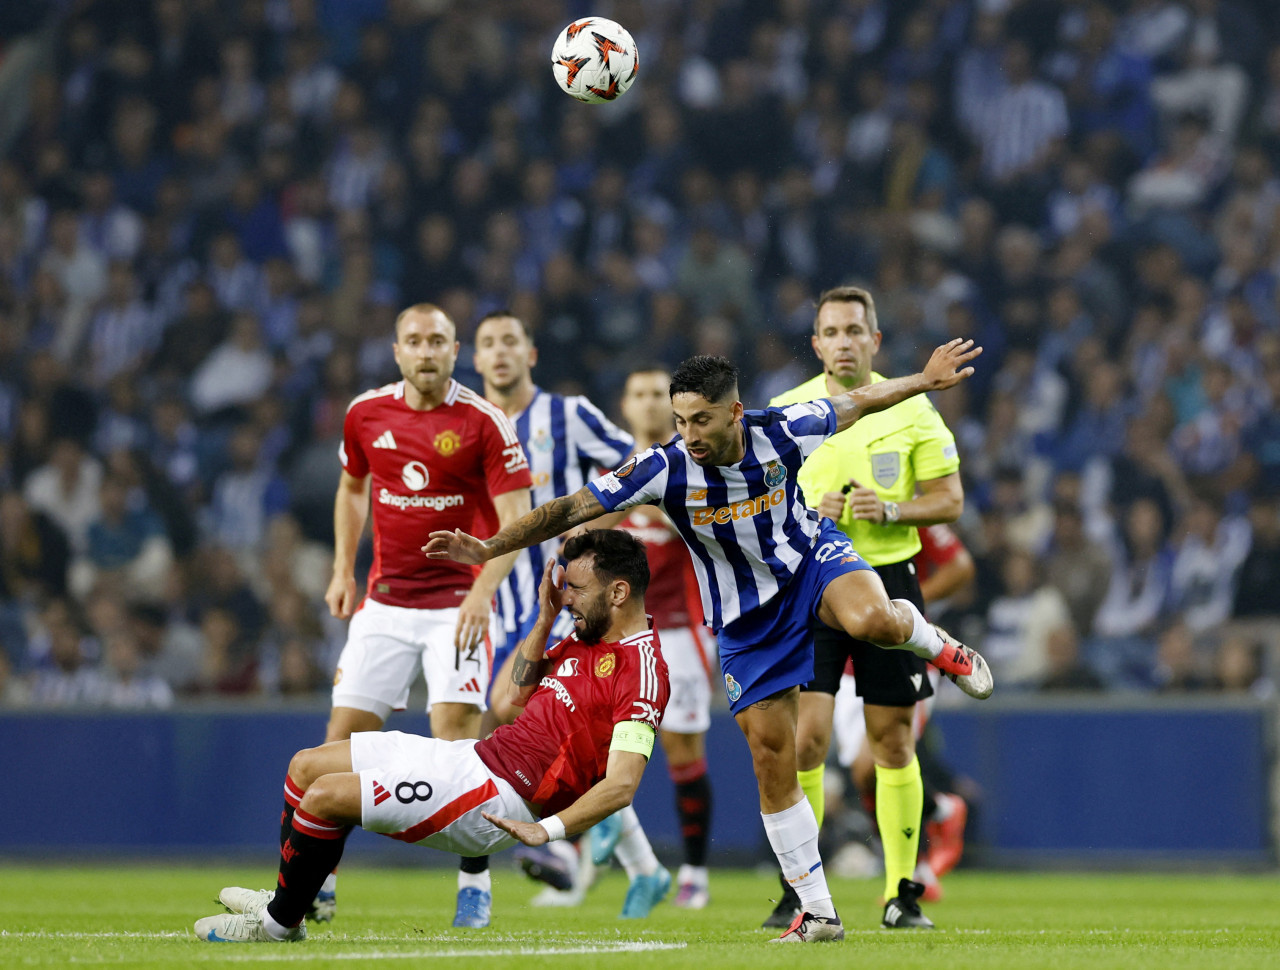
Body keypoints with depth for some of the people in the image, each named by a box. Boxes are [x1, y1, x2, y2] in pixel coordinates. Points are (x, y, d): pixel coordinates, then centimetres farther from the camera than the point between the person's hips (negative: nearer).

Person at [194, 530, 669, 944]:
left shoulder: (642, 671, -18)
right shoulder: (587, 639, 12)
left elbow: (621, 784, -25)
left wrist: (548, 829, -36)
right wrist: (544, 621, 11)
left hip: (501, 801, -10)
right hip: (478, 757, 10)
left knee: (326, 795, -15)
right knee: (307, 766, 13)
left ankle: (279, 921, 4)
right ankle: (284, 901, 23)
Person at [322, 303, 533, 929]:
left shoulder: (483, 423, -9)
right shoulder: (365, 414, 3)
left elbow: (516, 518, -12)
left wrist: (483, 589, -25)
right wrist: (342, 570, 14)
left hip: (457, 603, -4)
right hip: (384, 601, 4)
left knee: (457, 730, -16)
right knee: (345, 731, -1)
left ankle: (475, 881, -4)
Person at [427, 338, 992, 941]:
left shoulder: (782, 433, -21)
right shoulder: (666, 468, -22)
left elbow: (855, 403, -1)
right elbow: (572, 509, -18)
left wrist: (926, 380, 7)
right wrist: (489, 548, -25)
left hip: (811, 558, -1)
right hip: (746, 618, 1)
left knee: (870, 620, -38)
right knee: (771, 760, -3)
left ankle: (937, 645, -1)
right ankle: (818, 913, 8)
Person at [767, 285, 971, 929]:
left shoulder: (911, 410, 2)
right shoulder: (786, 412, 3)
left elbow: (950, 499, 4)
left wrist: (890, 510, -13)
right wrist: (807, 512, -13)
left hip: (888, 578, 1)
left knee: (893, 737, 4)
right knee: (805, 734, -11)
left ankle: (901, 893, 13)